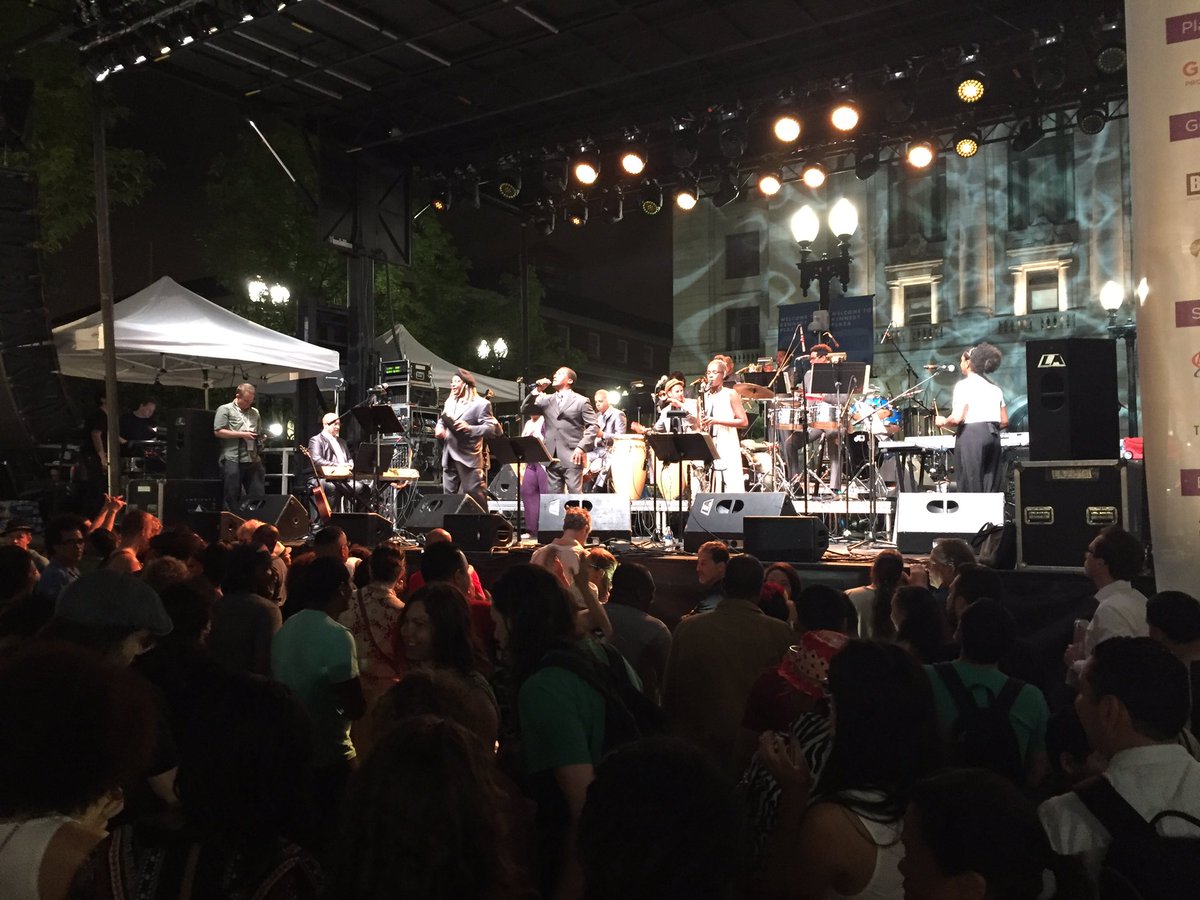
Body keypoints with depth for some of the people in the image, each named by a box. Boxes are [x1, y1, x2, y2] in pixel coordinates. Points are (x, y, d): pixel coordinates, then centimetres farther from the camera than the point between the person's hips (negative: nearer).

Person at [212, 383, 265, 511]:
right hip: (233, 459, -5)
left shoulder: (255, 413, 20)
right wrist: (241, 434, -11)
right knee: (232, 496, 0)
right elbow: (218, 431, -8)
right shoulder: (225, 409, 2)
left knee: (259, 495, 4)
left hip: (253, 460, 5)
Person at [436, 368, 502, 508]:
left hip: (468, 456, -7)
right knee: (449, 496, 9)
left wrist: (469, 428, -27)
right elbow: (442, 421, 28)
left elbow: (491, 428, -13)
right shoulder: (449, 403, 18)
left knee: (474, 495, -6)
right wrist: (438, 428, 4)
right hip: (449, 456, 7)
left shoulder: (481, 403, -6)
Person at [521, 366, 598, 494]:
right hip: (552, 457, 4)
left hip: (572, 457, -4)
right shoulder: (546, 400, 17)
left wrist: (582, 447, -11)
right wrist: (536, 391, 1)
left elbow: (592, 427, 0)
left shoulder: (581, 401, 5)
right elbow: (524, 411, 10)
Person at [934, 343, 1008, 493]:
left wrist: (943, 422, 4)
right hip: (993, 436, 7)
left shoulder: (964, 385, -5)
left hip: (971, 436, -7)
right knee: (991, 489, 7)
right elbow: (1004, 421, 14)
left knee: (971, 489, -2)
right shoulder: (994, 387, 15)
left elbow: (957, 418, -15)